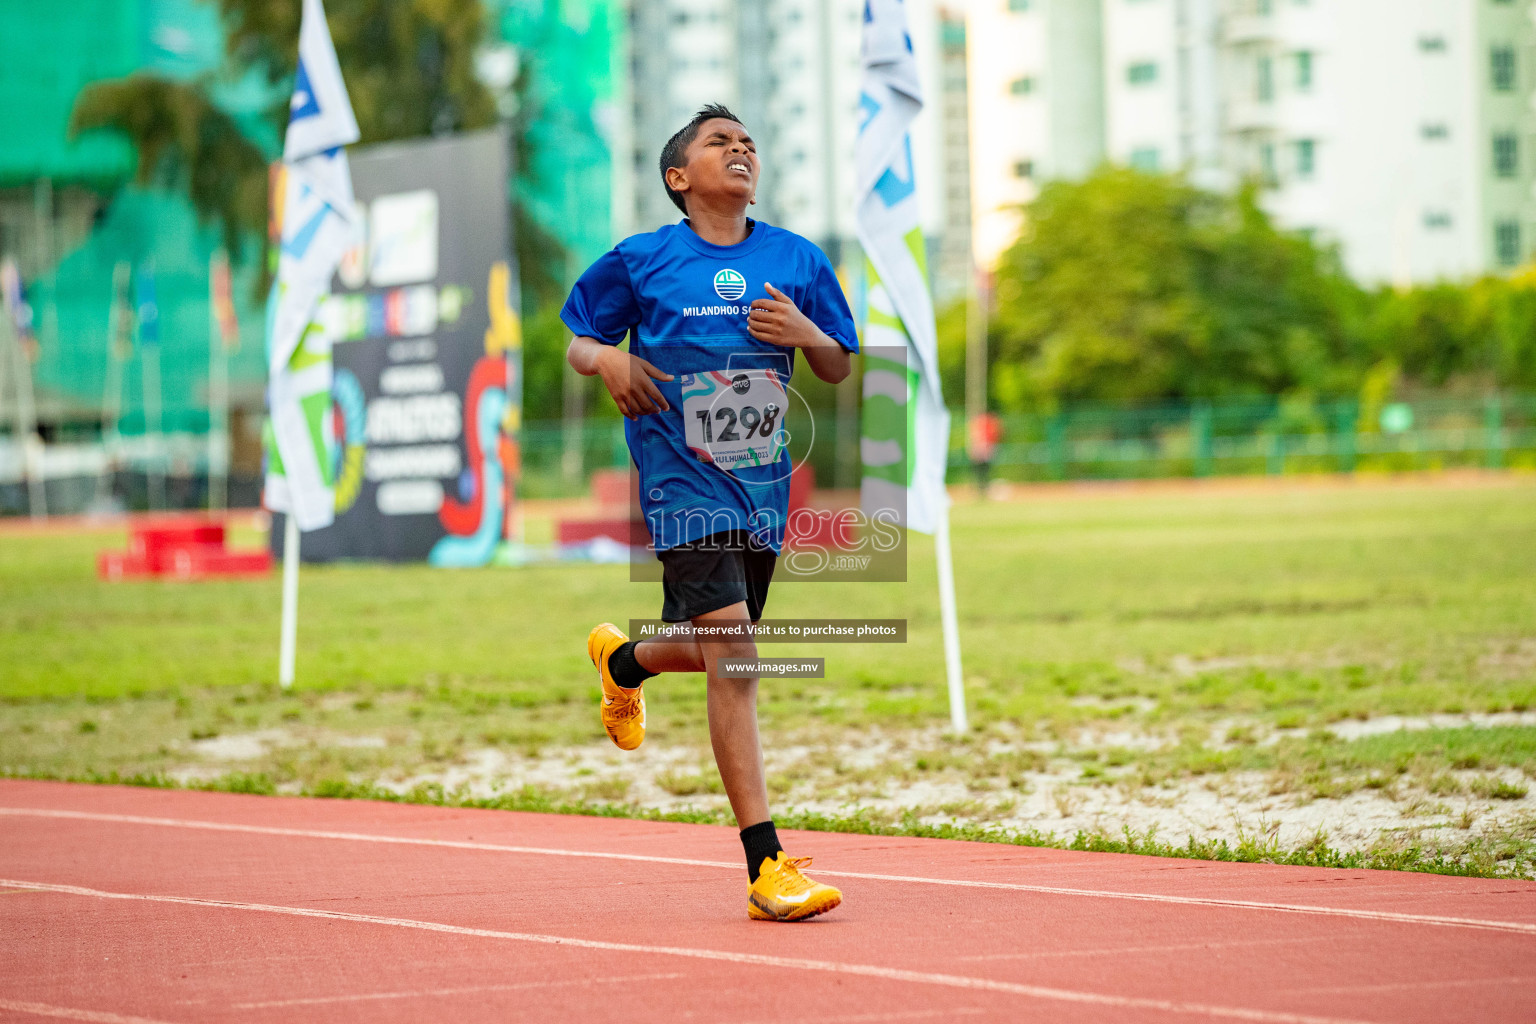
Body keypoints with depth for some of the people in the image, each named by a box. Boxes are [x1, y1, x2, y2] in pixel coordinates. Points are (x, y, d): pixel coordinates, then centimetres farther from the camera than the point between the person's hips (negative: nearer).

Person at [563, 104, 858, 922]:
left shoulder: (797, 261, 6)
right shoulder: (640, 261, -1)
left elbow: (840, 370, 12)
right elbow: (577, 339, 10)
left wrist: (806, 333, -10)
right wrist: (606, 359, -13)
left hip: (763, 487, 5)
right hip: (685, 485, -5)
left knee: (714, 651, 17)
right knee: (731, 655, -18)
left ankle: (623, 660, 56)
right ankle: (767, 867, -20)